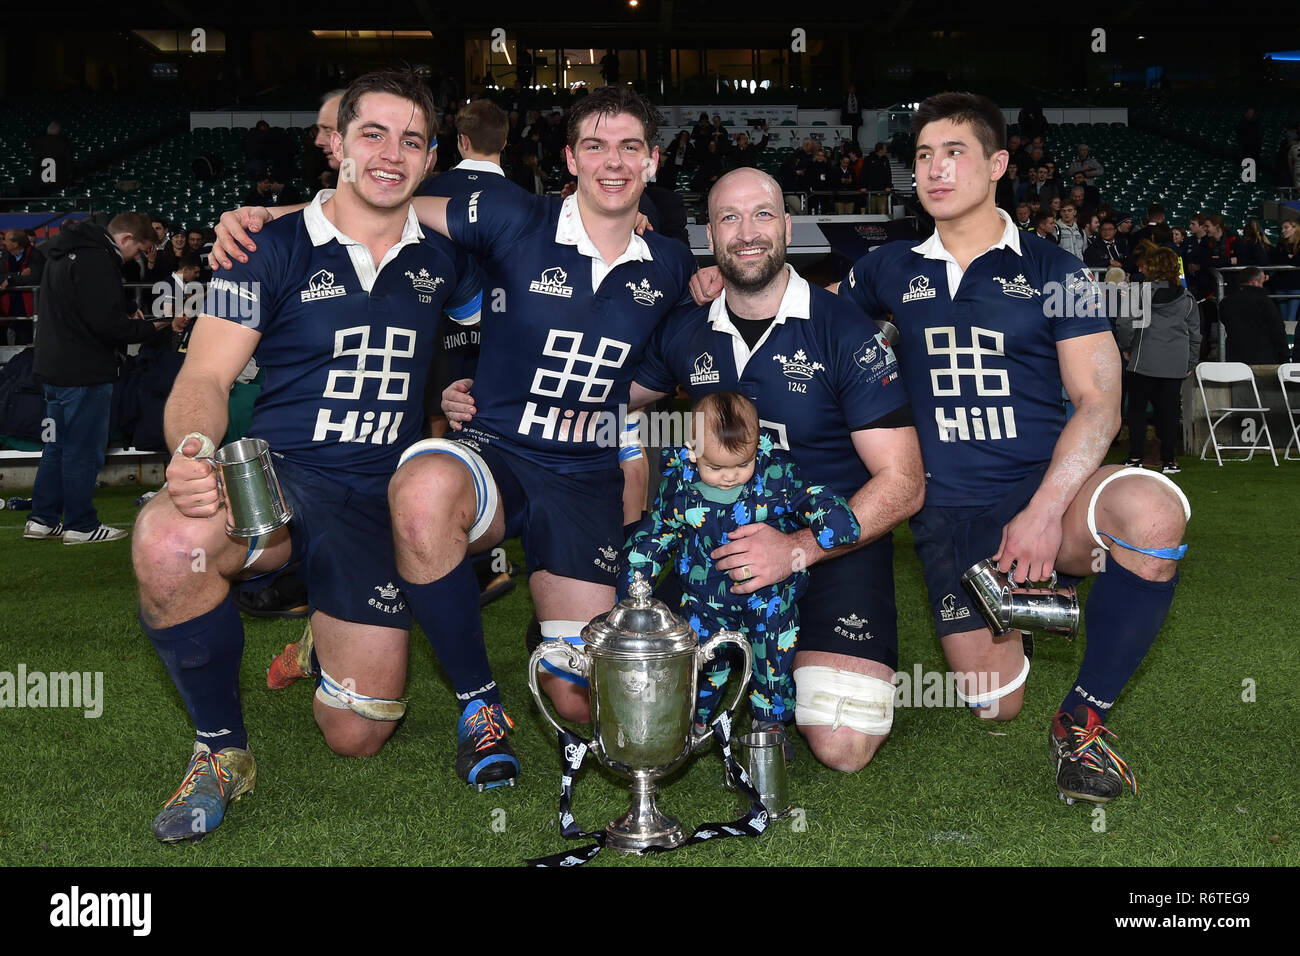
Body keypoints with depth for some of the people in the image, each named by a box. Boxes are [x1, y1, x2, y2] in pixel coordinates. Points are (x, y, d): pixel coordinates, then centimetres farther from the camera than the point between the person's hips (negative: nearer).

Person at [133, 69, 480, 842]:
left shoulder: (442, 257, 8)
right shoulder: (274, 248, -1)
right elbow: (206, 376, -7)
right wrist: (193, 447, -28)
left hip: (381, 501, 2)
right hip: (280, 478, -2)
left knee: (358, 737, 0)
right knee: (170, 540, -39)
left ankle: (331, 632, 37)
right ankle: (222, 749, -13)